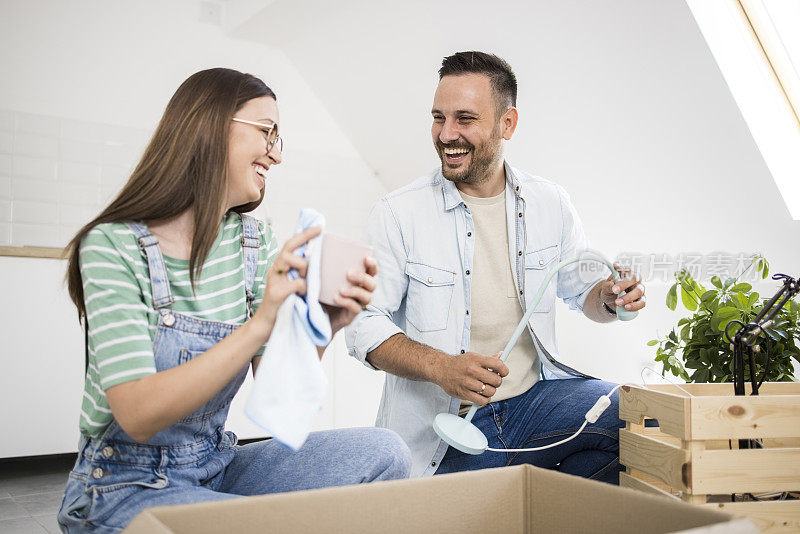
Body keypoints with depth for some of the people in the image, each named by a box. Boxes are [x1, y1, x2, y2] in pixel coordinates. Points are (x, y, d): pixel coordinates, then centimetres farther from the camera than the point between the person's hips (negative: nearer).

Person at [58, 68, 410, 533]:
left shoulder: (254, 241, 1)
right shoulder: (113, 245, -16)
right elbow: (139, 416, -25)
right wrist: (260, 325, -36)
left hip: (216, 466, 5)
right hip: (125, 487, -5)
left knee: (384, 453, -14)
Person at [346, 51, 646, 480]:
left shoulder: (549, 204, 4)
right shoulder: (397, 214, -7)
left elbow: (580, 288, 18)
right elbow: (365, 325, -8)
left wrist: (610, 297, -6)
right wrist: (440, 367, -24)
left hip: (536, 397, 4)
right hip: (442, 426, -3)